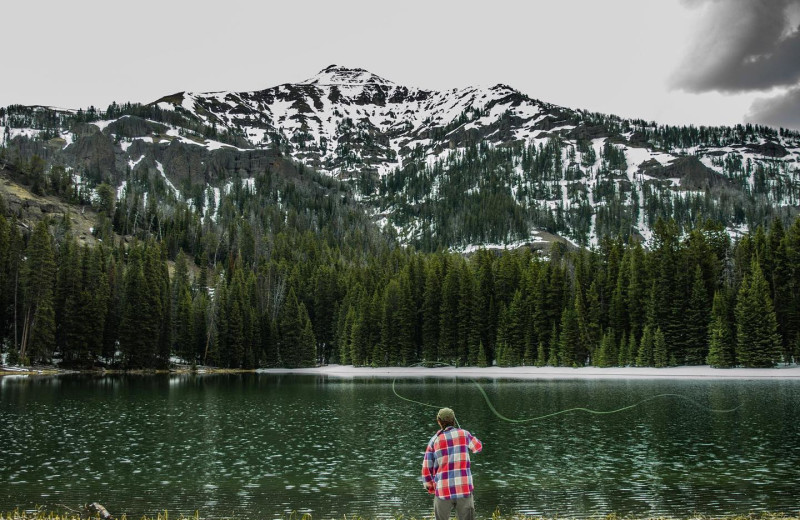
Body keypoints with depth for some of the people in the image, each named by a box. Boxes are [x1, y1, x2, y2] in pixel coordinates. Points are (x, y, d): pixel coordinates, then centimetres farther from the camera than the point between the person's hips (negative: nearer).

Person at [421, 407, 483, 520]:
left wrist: (430, 488, 22)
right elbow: (478, 447, 27)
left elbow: (426, 470, 4)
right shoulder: (464, 434, 5)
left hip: (443, 492, 1)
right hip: (464, 490, 0)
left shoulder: (434, 441, 3)